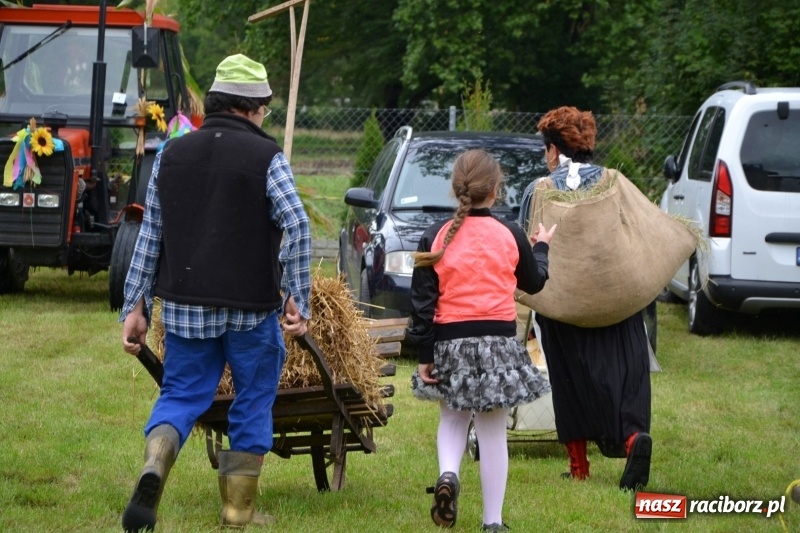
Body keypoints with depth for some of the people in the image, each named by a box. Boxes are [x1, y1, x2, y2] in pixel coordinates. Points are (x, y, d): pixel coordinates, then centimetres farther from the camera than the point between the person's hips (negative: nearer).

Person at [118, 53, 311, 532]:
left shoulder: (172, 154, 7)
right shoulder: (266, 156, -6)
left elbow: (150, 238, 8)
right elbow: (298, 228, -15)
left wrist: (136, 306, 11)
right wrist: (298, 299, -11)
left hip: (184, 303, 3)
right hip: (251, 305, -3)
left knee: (181, 394, 12)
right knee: (253, 403, 12)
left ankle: (155, 465, -18)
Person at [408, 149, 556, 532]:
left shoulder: (436, 237, -4)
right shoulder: (510, 235, -4)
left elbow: (422, 300, -3)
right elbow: (534, 282, 13)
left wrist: (424, 355, 3)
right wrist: (542, 246, 32)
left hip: (450, 342, 1)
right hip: (498, 341, -1)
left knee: (453, 418, 22)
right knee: (492, 433, 8)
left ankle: (448, 474, -8)